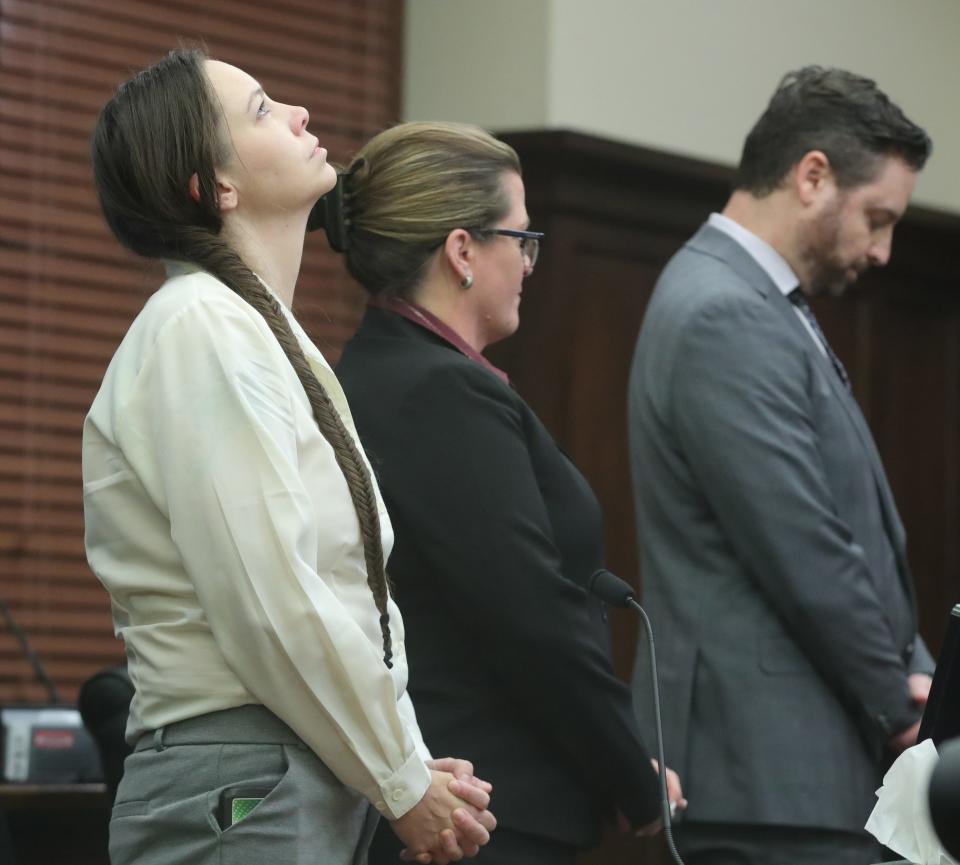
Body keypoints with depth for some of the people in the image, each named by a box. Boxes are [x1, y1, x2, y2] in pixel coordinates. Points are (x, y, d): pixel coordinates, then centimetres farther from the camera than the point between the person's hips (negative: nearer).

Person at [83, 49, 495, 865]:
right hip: (243, 795, -9)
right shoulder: (199, 331, -11)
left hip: (319, 791, 9)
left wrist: (415, 763, 5)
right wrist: (405, 782, -9)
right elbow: (269, 605, -17)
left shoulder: (262, 329, 18)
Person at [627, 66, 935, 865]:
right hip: (772, 770, -10)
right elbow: (805, 559, -18)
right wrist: (901, 706, -6)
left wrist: (911, 672, 5)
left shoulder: (751, 305, 16)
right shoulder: (727, 320, -16)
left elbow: (856, 529, 18)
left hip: (792, 763, 10)